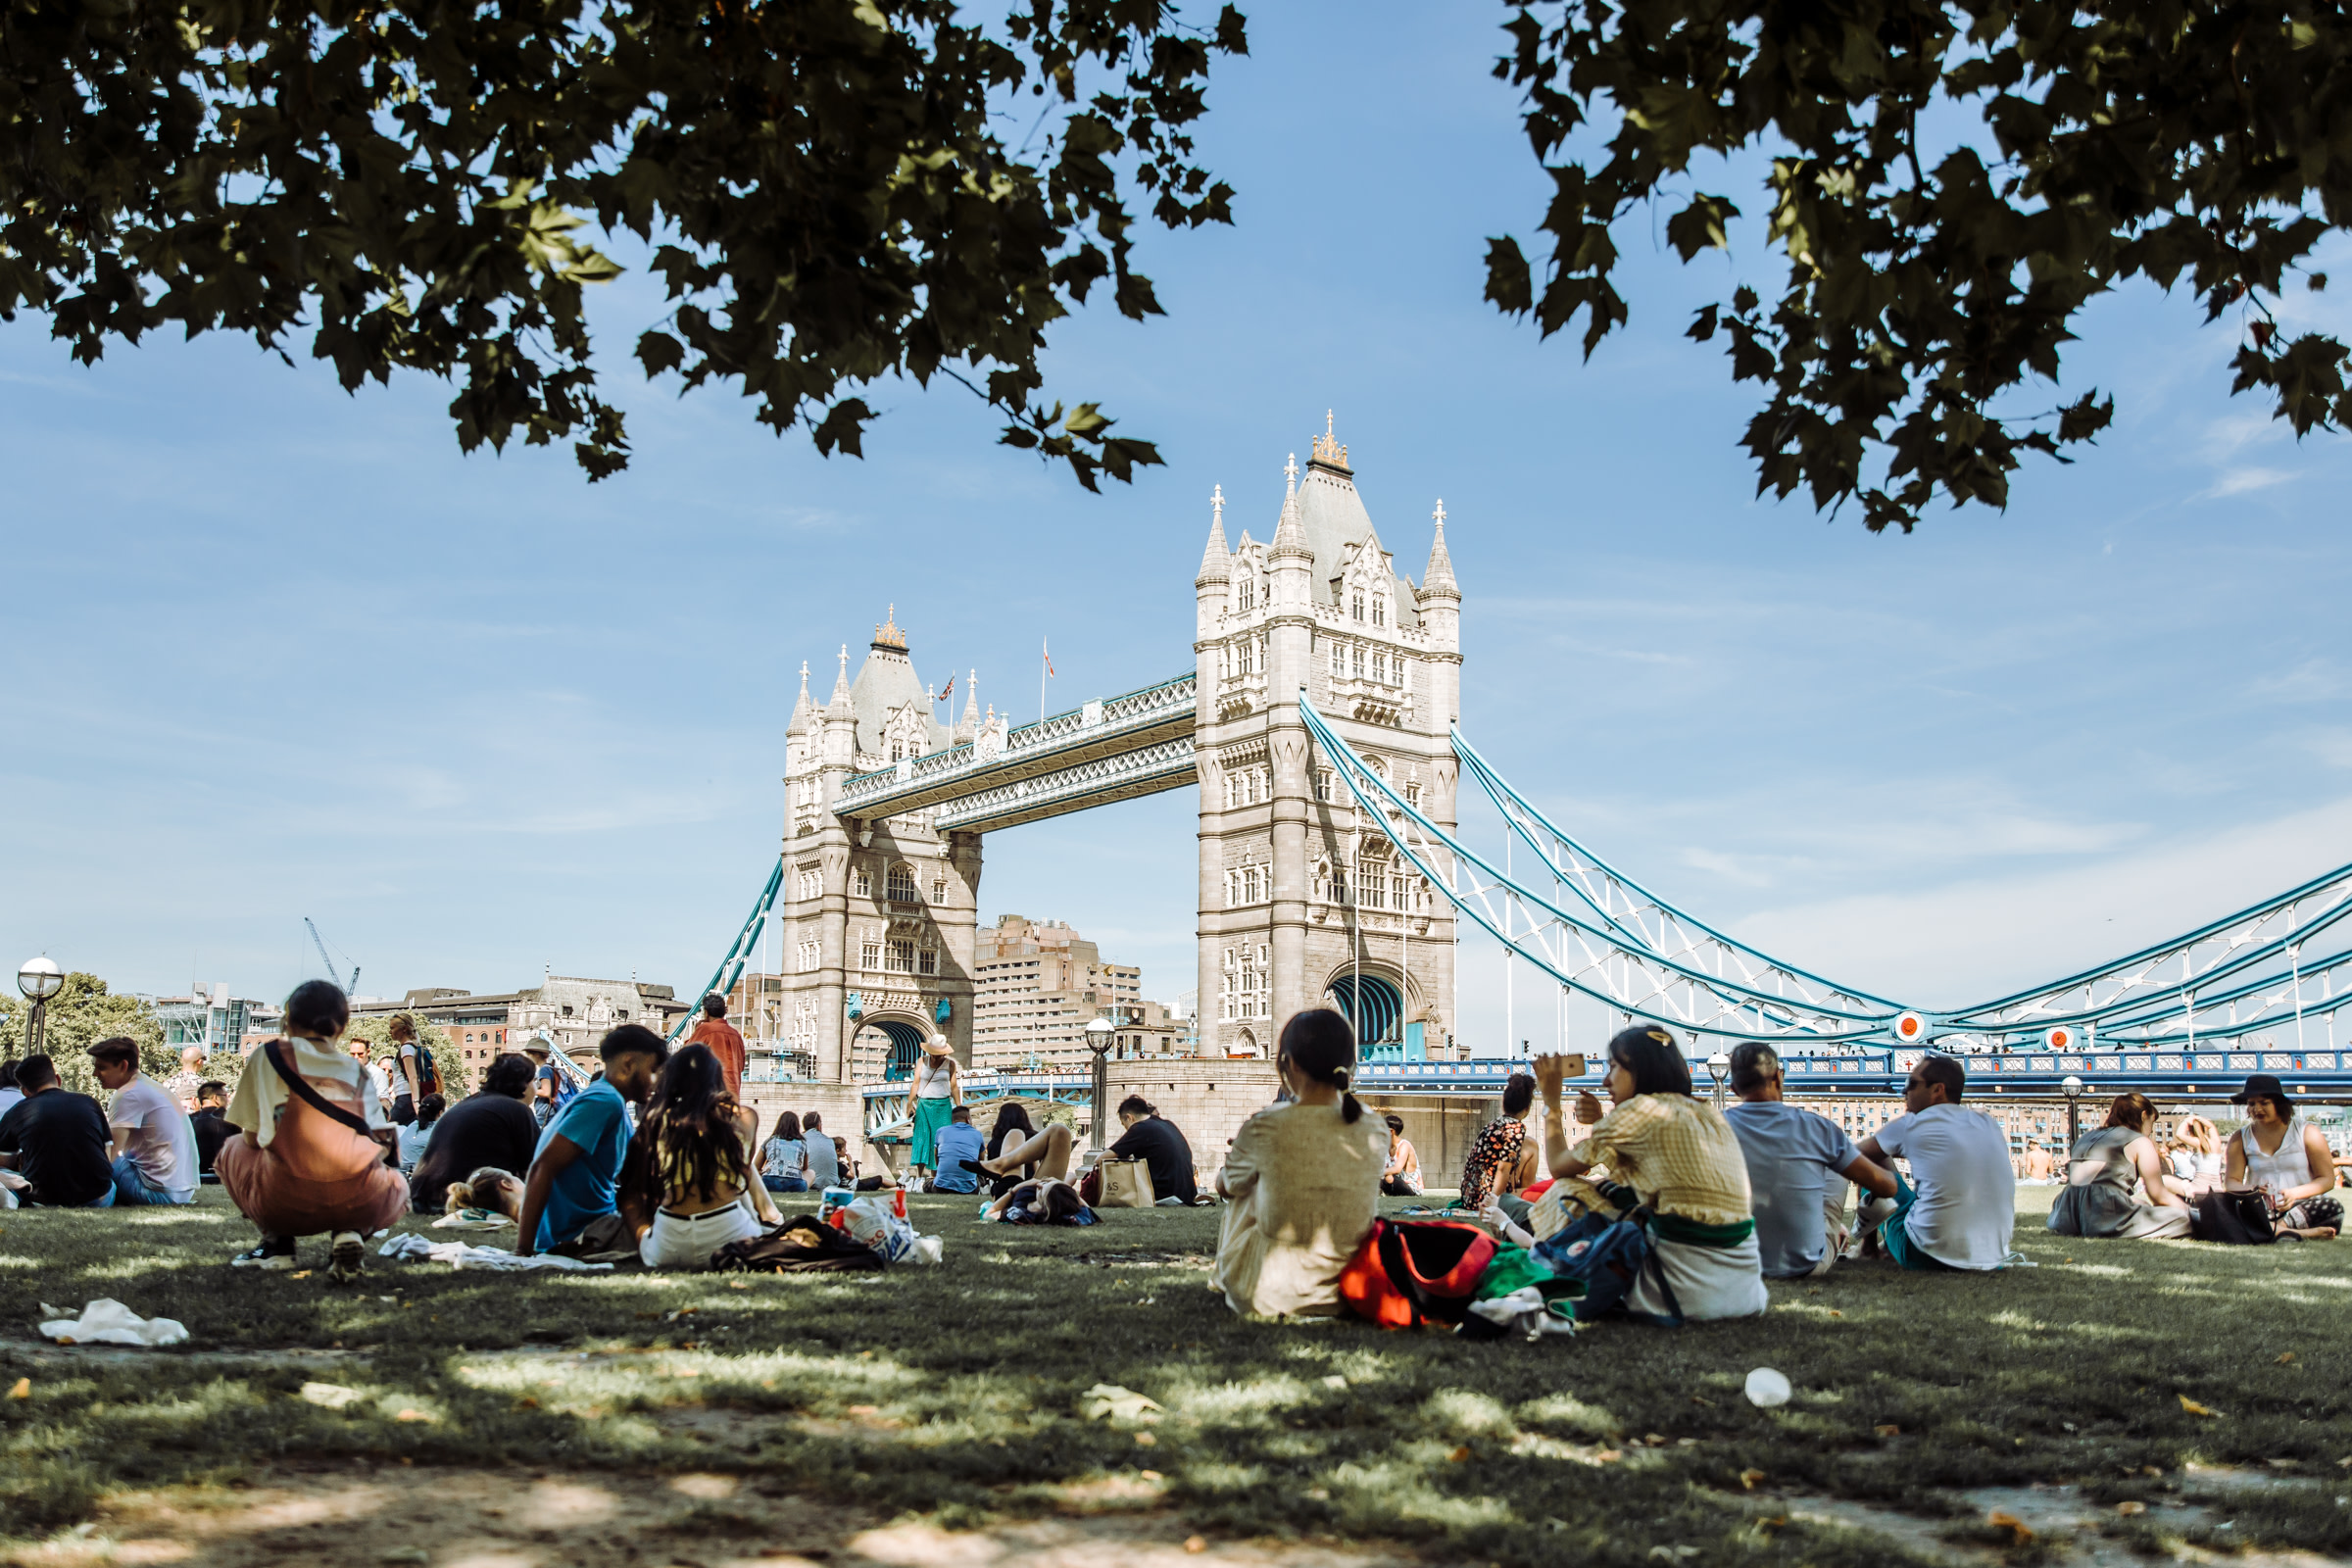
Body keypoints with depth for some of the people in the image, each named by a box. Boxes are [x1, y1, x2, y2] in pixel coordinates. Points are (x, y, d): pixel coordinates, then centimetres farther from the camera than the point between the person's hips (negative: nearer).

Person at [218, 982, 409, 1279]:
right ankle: (350, 1232, 5)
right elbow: (380, 1141, 12)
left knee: (234, 1149, 31)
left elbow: (252, 1137, 15)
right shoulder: (357, 1069, 17)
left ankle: (276, 1241, 17)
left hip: (286, 1199, 0)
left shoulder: (268, 1056, 12)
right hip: (360, 1201, 0)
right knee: (396, 1182, 37)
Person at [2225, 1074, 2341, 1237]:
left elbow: (2327, 1179, 0)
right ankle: (2298, 1233, -44)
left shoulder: (2307, 1133, 4)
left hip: (2301, 1206, 0)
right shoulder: (2240, 1138, 9)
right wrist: (2251, 1191, -21)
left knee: (2333, 1208, -34)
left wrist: (2294, 1193, -19)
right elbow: (2232, 1181, 4)